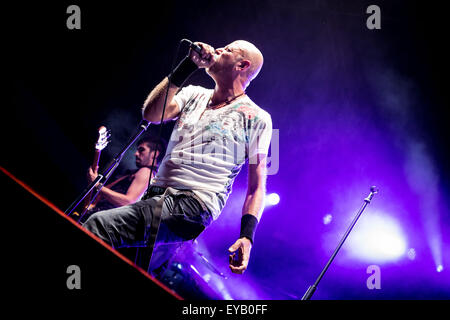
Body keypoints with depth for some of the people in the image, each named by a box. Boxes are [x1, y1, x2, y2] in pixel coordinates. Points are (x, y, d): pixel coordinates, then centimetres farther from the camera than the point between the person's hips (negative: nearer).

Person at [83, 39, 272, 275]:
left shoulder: (257, 118, 7)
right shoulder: (194, 95, 22)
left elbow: (257, 185, 3)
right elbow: (151, 114, 3)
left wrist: (247, 237, -11)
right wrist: (187, 66, 4)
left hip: (195, 205, -6)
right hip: (155, 197, 6)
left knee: (99, 225, -26)